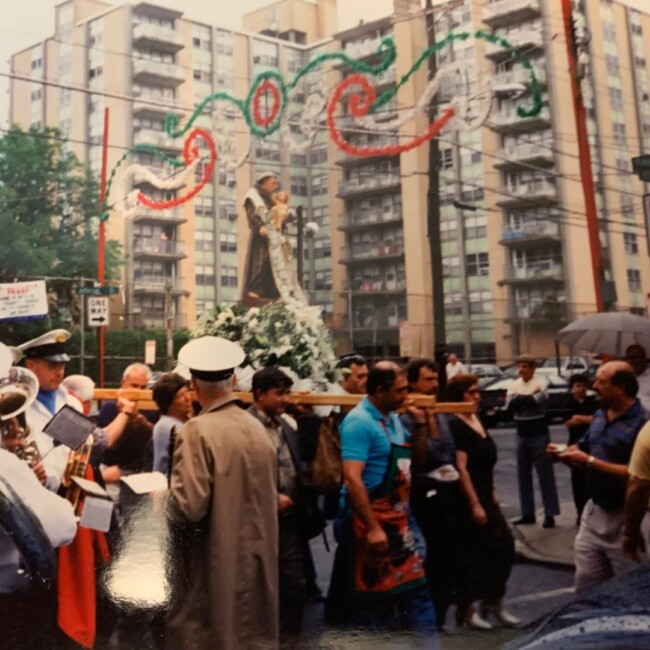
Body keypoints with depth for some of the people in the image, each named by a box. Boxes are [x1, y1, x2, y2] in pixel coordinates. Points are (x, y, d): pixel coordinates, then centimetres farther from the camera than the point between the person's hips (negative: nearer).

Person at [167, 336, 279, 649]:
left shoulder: (198, 430, -17)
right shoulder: (258, 427, 2)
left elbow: (189, 506, -22)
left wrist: (162, 497, -3)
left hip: (213, 565, -6)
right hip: (255, 559, 6)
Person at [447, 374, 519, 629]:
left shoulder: (477, 420, 11)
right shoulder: (455, 425, -16)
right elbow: (461, 467, -21)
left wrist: (491, 492, 17)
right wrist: (474, 504, -22)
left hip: (485, 494, 9)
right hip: (468, 496, -9)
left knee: (504, 544, 9)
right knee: (472, 553, 0)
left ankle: (493, 602, 23)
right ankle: (466, 609, 16)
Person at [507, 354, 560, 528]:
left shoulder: (540, 385, -9)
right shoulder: (513, 385, 3)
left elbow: (537, 401, -27)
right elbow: (510, 407, -10)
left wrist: (519, 399, -14)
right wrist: (528, 398, -17)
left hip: (539, 435, -5)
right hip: (521, 436, 5)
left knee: (545, 475, -1)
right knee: (523, 475, 10)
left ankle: (550, 514, 5)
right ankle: (528, 513, 20)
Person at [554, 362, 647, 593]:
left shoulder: (641, 423, -20)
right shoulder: (600, 415, 7)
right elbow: (584, 446, 17)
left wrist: (589, 462, -25)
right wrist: (565, 452, -5)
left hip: (624, 518, -8)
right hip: (594, 511, 8)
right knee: (585, 584, 17)